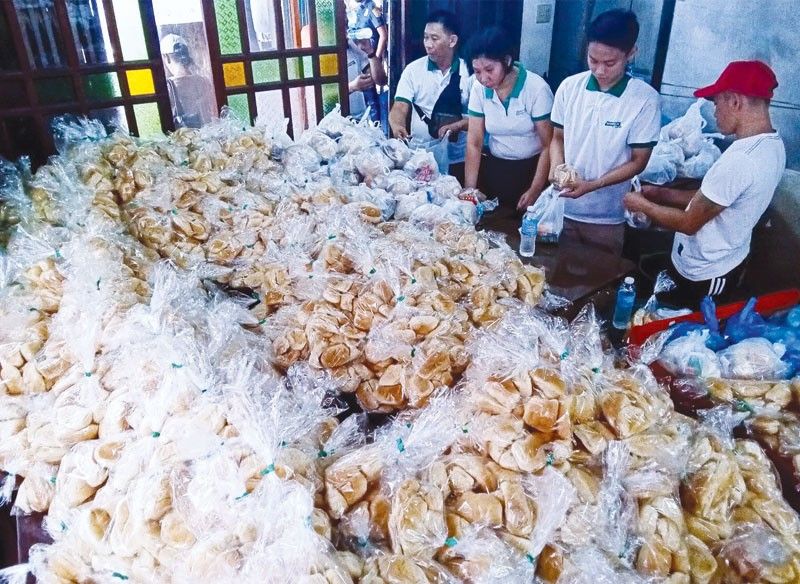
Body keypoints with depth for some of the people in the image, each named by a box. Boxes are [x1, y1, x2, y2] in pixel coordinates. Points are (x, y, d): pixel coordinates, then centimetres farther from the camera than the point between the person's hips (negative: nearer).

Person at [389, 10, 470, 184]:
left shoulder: (470, 72, -3)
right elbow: (400, 107, -8)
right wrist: (397, 126, -29)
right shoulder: (413, 69, -1)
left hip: (458, 159, 0)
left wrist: (456, 126, -21)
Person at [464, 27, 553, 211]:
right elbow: (474, 144, -4)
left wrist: (535, 191, -18)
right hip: (494, 168, 3)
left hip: (532, 169, -3)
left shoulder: (537, 88, -17)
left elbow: (548, 145, -13)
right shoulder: (479, 88, -6)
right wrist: (469, 189, -11)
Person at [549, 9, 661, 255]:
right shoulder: (569, 87, -4)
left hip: (607, 218, -2)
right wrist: (556, 168, -14)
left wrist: (592, 185, -21)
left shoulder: (645, 99, -13)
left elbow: (638, 161, -8)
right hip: (562, 208, 3)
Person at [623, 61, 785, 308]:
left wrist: (643, 205, -9)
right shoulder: (772, 144, 1)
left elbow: (689, 223, -23)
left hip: (702, 277, -9)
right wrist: (662, 193, 4)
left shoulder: (740, 161, -32)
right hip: (726, 264, 9)